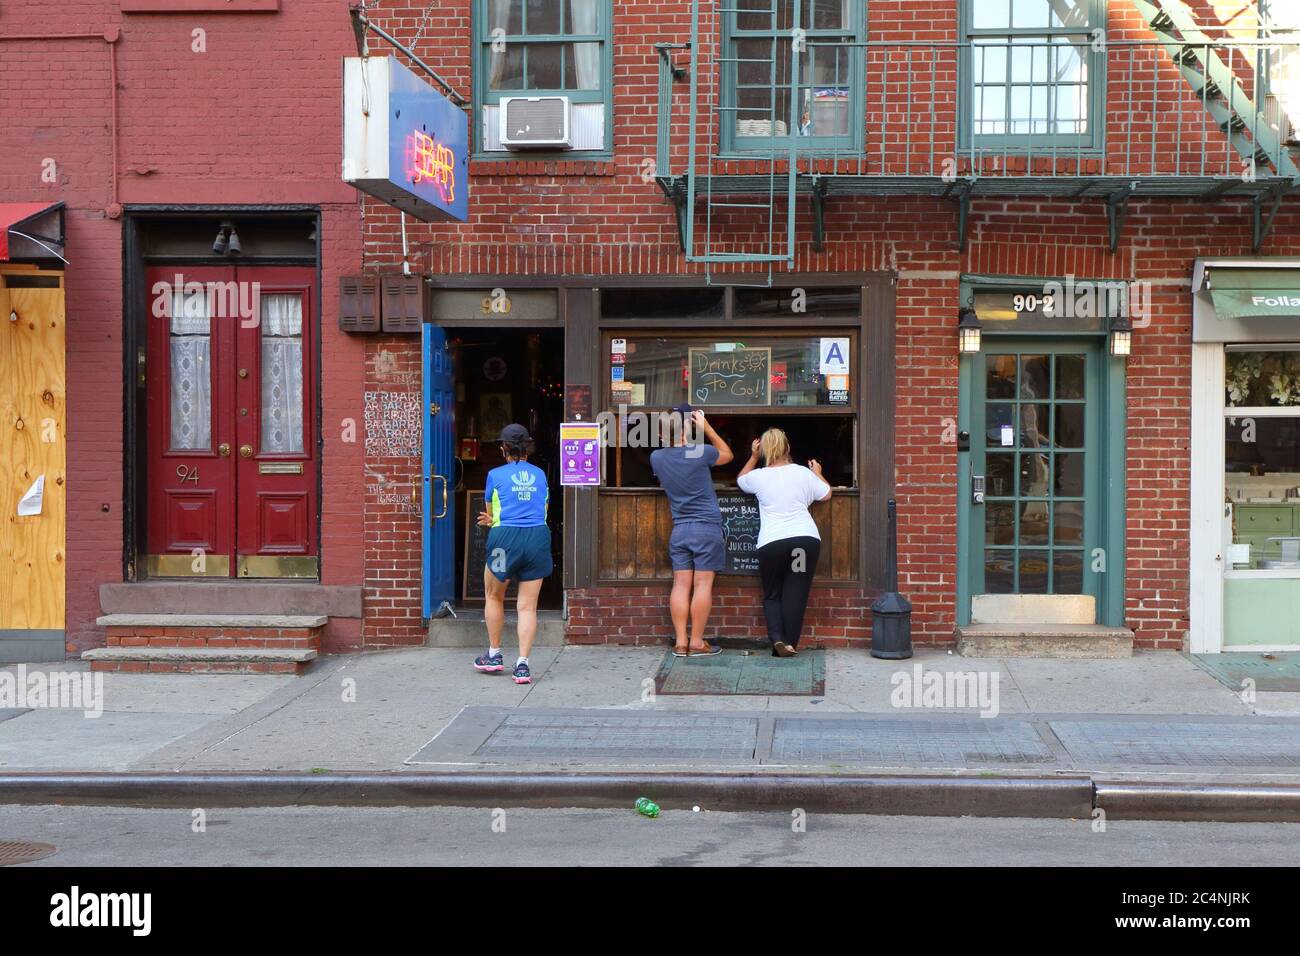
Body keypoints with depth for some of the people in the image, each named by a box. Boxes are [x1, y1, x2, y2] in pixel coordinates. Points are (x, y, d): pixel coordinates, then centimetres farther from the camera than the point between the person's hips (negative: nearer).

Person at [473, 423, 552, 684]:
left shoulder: (496, 475, 3)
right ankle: (522, 664, -4)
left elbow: (489, 511, 15)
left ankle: (494, 655, 26)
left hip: (506, 537, -2)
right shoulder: (540, 475, 12)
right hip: (538, 537, 2)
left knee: (494, 596, 19)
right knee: (528, 606, 3)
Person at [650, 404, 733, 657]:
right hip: (707, 528, -4)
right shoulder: (699, 452, -11)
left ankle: (680, 642, 3)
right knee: (702, 585, -1)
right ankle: (697, 643, 0)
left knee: (681, 585, 4)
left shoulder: (656, 458, 0)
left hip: (679, 530, 4)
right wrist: (706, 428, 10)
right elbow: (727, 454, 10)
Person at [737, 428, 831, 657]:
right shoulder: (803, 473, 4)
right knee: (795, 595, 4)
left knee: (772, 595, 11)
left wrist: (753, 457, 29)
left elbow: (740, 480, 26)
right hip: (806, 539, 1)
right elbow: (826, 494, 19)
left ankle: (777, 638, -8)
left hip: (771, 543, -1)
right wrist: (817, 473, 34)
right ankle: (790, 643, 1)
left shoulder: (759, 476, 3)